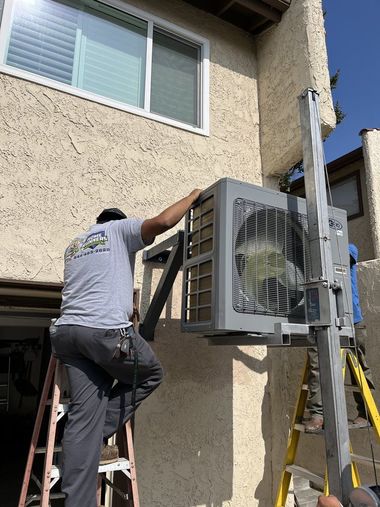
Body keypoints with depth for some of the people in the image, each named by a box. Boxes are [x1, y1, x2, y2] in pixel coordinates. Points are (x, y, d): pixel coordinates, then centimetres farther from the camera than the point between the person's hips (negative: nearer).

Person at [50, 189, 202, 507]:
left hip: (66, 330, 7)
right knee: (151, 374, 16)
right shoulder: (120, 229, 10)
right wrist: (193, 197, 12)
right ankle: (99, 437, 14)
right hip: (106, 329, -7)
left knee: (84, 414, 6)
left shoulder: (74, 245, 31)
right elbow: (163, 221, -6)